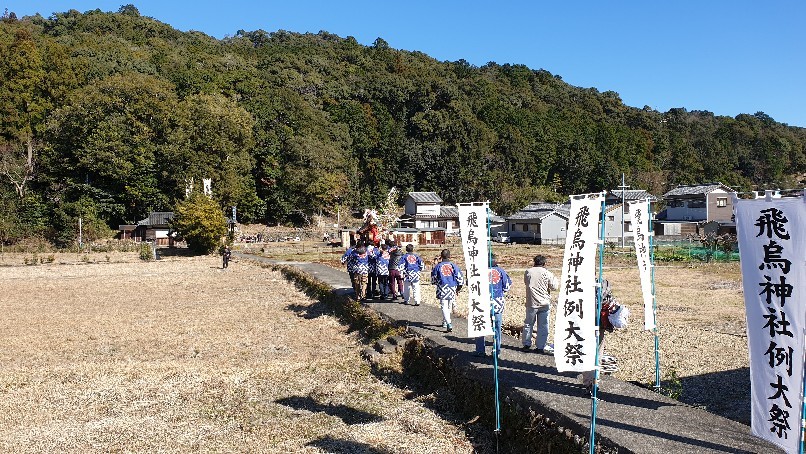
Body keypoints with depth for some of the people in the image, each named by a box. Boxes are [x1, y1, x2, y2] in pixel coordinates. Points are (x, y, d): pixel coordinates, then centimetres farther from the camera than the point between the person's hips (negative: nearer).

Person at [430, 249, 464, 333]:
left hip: (442, 289, -2)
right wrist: (458, 288, 14)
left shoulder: (438, 266, -4)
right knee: (449, 306, 18)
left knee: (444, 307, -5)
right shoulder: (453, 265, -1)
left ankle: (449, 324, -22)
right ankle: (445, 322, 33)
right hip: (452, 289, 2)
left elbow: (433, 279, 4)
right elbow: (460, 278, 0)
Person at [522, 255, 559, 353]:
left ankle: (526, 344, 19)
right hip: (544, 303, -1)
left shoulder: (528, 272, 0)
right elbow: (554, 287, -2)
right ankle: (541, 347, 11)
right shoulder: (547, 273, -7)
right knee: (543, 326, 7)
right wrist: (554, 278, 12)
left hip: (531, 303, 2)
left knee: (528, 324, 14)